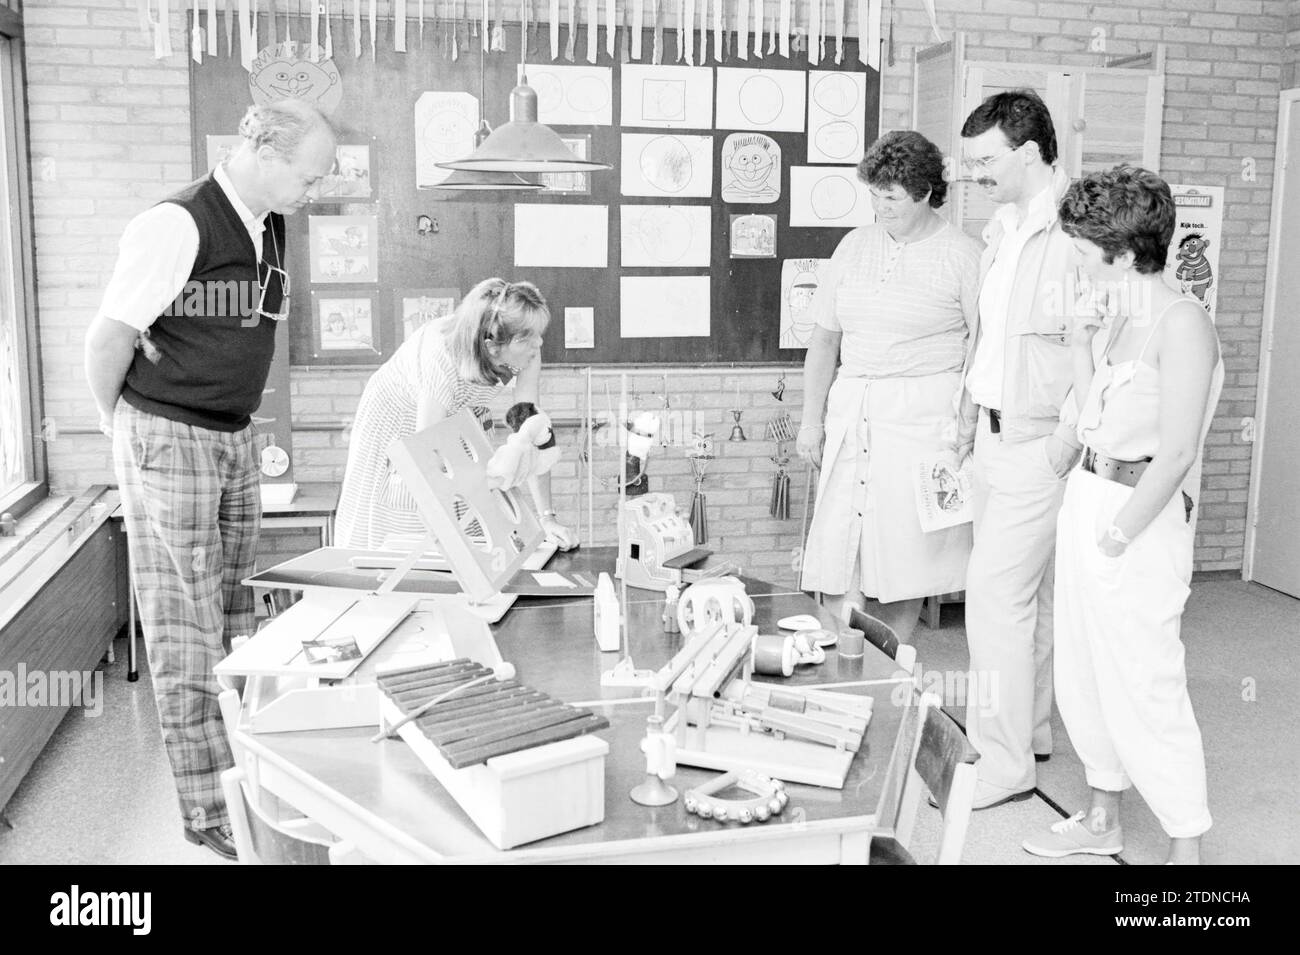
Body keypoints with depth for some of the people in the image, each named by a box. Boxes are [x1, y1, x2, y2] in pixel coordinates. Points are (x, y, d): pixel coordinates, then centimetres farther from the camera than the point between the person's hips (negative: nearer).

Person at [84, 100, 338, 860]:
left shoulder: (272, 229, 7)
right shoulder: (177, 226, -19)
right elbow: (109, 338, -15)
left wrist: (233, 420, 16)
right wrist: (118, 424, -1)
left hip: (235, 440, 8)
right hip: (167, 443, -7)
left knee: (236, 615, 13)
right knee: (186, 627, -1)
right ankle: (210, 807, 7)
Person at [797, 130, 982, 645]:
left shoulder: (961, 254, -1)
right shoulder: (855, 245, 12)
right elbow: (823, 339, 15)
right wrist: (812, 419, 10)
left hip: (923, 417, -4)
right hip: (850, 410, 4)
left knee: (903, 559, 0)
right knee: (835, 562, 0)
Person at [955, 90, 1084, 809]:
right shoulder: (1003, 225, 12)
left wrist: (1064, 443, -20)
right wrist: (968, 413, 19)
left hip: (1038, 444, -9)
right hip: (996, 433, 9)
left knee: (996, 593, -7)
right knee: (1028, 591, 16)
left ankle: (1003, 762, 5)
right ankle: (1029, 729, 29)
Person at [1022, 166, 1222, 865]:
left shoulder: (1181, 321, -16)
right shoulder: (1121, 318, 10)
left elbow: (1177, 452, -19)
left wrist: (1119, 534, -15)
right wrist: (1080, 341, 14)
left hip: (1139, 518, -9)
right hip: (1086, 495, 9)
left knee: (1145, 688, -2)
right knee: (1082, 676, 16)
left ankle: (1185, 847, 13)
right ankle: (1102, 821, 32)